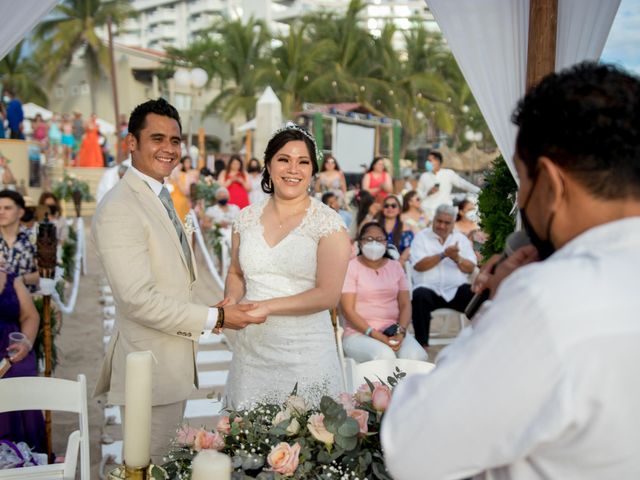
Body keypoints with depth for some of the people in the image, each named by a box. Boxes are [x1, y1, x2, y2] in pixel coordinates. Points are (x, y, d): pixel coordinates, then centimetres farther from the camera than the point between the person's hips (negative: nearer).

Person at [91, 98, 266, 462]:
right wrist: (215, 318, -19)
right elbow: (139, 299, -24)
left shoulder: (161, 197, 12)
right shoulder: (119, 209, -20)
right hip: (150, 368, -9)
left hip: (174, 362, 10)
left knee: (171, 460, 21)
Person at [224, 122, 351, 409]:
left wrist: (266, 306, -17)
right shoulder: (247, 218, 6)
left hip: (305, 354, -3)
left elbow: (328, 295, -11)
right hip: (251, 351, 4)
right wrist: (231, 301, -2)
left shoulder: (328, 223, -6)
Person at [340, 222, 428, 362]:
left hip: (393, 331, 4)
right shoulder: (350, 267, -1)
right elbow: (348, 310, -8)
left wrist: (400, 331, -11)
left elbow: (405, 304, 9)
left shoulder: (395, 266, 14)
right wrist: (375, 334, -18)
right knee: (384, 357, -34)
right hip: (359, 333, -4)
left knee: (417, 357, -26)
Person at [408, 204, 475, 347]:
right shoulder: (421, 237, 6)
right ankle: (422, 343, -24)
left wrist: (456, 258, -14)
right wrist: (443, 254, -14)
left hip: (456, 290, 2)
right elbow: (418, 265, -8)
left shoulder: (461, 239, 15)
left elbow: (470, 268, 6)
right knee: (420, 296, -35)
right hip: (429, 288, -2)